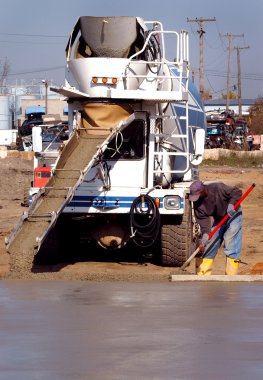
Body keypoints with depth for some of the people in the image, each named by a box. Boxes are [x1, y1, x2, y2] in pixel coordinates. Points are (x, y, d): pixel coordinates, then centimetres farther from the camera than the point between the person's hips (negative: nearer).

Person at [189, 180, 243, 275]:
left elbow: (237, 192, -21)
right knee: (208, 246, 3)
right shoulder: (198, 203, -13)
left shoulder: (218, 188, -28)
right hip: (218, 219, 6)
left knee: (231, 246, -14)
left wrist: (231, 204, -37)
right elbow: (202, 219, -14)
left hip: (233, 214, -5)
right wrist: (205, 233, -30)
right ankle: (202, 275, 11)